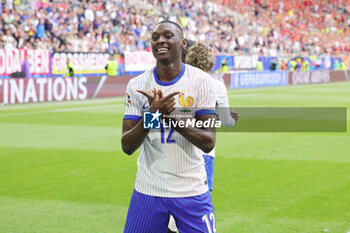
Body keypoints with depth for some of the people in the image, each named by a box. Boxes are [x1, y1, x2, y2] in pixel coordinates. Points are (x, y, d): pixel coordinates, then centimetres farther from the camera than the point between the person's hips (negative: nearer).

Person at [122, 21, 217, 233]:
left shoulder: (201, 81, -5)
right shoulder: (137, 85, 0)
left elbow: (208, 142, -11)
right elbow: (127, 146, -5)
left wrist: (170, 116, -23)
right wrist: (151, 115, -22)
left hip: (193, 191, -1)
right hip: (148, 190, 1)